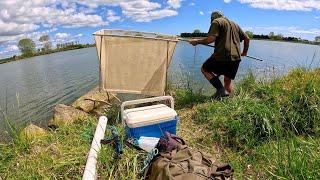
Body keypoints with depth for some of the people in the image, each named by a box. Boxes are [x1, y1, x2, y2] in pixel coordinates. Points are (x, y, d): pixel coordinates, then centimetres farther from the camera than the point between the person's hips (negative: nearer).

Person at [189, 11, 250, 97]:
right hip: (236, 58, 7)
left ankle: (221, 90, -4)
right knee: (228, 80, 18)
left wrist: (197, 41, 2)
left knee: (205, 69, 12)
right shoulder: (235, 24, 27)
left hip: (222, 55, -7)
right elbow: (247, 39, 26)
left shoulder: (216, 22, 5)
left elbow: (210, 39, -11)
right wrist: (244, 52, 39)